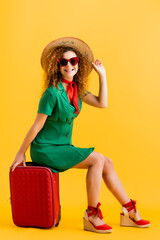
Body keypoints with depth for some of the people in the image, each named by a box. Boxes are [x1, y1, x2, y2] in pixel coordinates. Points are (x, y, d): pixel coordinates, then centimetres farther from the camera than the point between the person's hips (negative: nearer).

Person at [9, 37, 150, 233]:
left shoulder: (77, 88, 5)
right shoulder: (53, 92, -19)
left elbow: (102, 103, 4)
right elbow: (37, 126, -16)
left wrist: (102, 74, 4)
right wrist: (21, 154, -9)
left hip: (63, 147, 8)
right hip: (45, 150, -8)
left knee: (107, 163, 3)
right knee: (97, 159, -18)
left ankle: (129, 211, 13)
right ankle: (92, 216, -7)